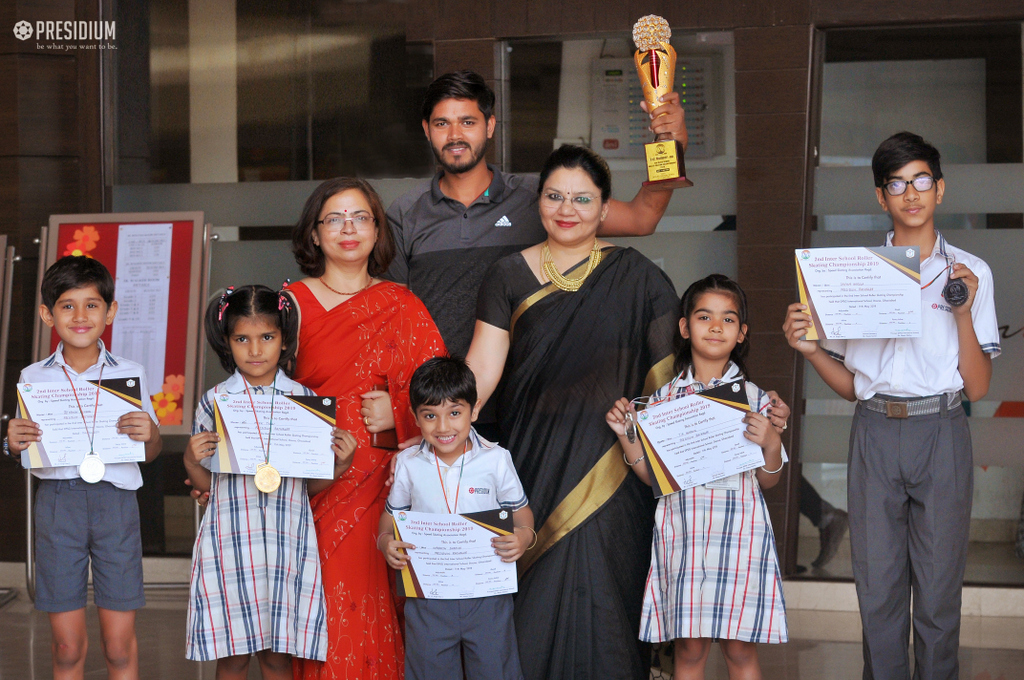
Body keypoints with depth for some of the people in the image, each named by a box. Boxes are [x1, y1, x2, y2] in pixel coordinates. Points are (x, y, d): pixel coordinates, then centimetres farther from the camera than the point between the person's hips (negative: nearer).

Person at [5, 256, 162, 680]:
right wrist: (14, 442, -9)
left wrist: (149, 434, -12)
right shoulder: (34, 378, 6)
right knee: (66, 644, 4)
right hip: (57, 499, 0)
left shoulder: (130, 374, 5)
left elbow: (151, 454, 11)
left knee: (120, 641, 1)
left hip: (115, 500, 0)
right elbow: (28, 453, 13)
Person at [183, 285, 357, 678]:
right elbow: (205, 483, 8)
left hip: (285, 538, 0)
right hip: (230, 540, 0)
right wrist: (191, 460, -11)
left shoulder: (304, 401, 3)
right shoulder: (214, 402, 2)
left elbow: (311, 484, 10)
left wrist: (340, 463, -8)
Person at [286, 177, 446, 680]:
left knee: (370, 610, -5)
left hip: (378, 484, 0)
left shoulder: (402, 309, 8)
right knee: (322, 609, -4)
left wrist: (396, 413, -9)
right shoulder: (293, 303, 6)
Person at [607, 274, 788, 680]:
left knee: (740, 647, 2)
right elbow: (654, 477, 9)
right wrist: (625, 436, -2)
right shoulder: (664, 398, 6)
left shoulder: (754, 398, 4)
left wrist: (771, 445, -12)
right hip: (682, 532, 1)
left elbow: (767, 482, 7)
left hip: (739, 530, -1)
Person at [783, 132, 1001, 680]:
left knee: (938, 588, 2)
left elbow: (977, 387, 1)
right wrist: (809, 350, -7)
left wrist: (964, 312, -10)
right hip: (874, 434, 1)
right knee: (878, 586, 3)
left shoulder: (969, 272, 5)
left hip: (941, 434, -1)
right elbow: (849, 385, 11)